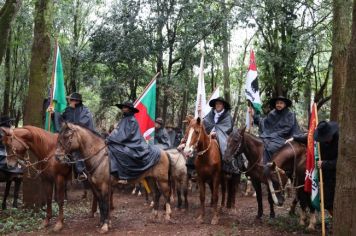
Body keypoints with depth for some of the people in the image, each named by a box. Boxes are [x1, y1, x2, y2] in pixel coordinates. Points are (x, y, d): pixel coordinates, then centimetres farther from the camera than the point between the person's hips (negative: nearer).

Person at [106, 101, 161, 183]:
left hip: (132, 145, -10)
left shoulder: (132, 120, -10)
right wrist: (109, 138, 2)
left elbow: (126, 135, -18)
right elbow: (117, 132, 17)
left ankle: (123, 176, -30)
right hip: (125, 143, 10)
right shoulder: (124, 119, 15)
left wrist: (110, 140, -18)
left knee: (118, 151, -31)